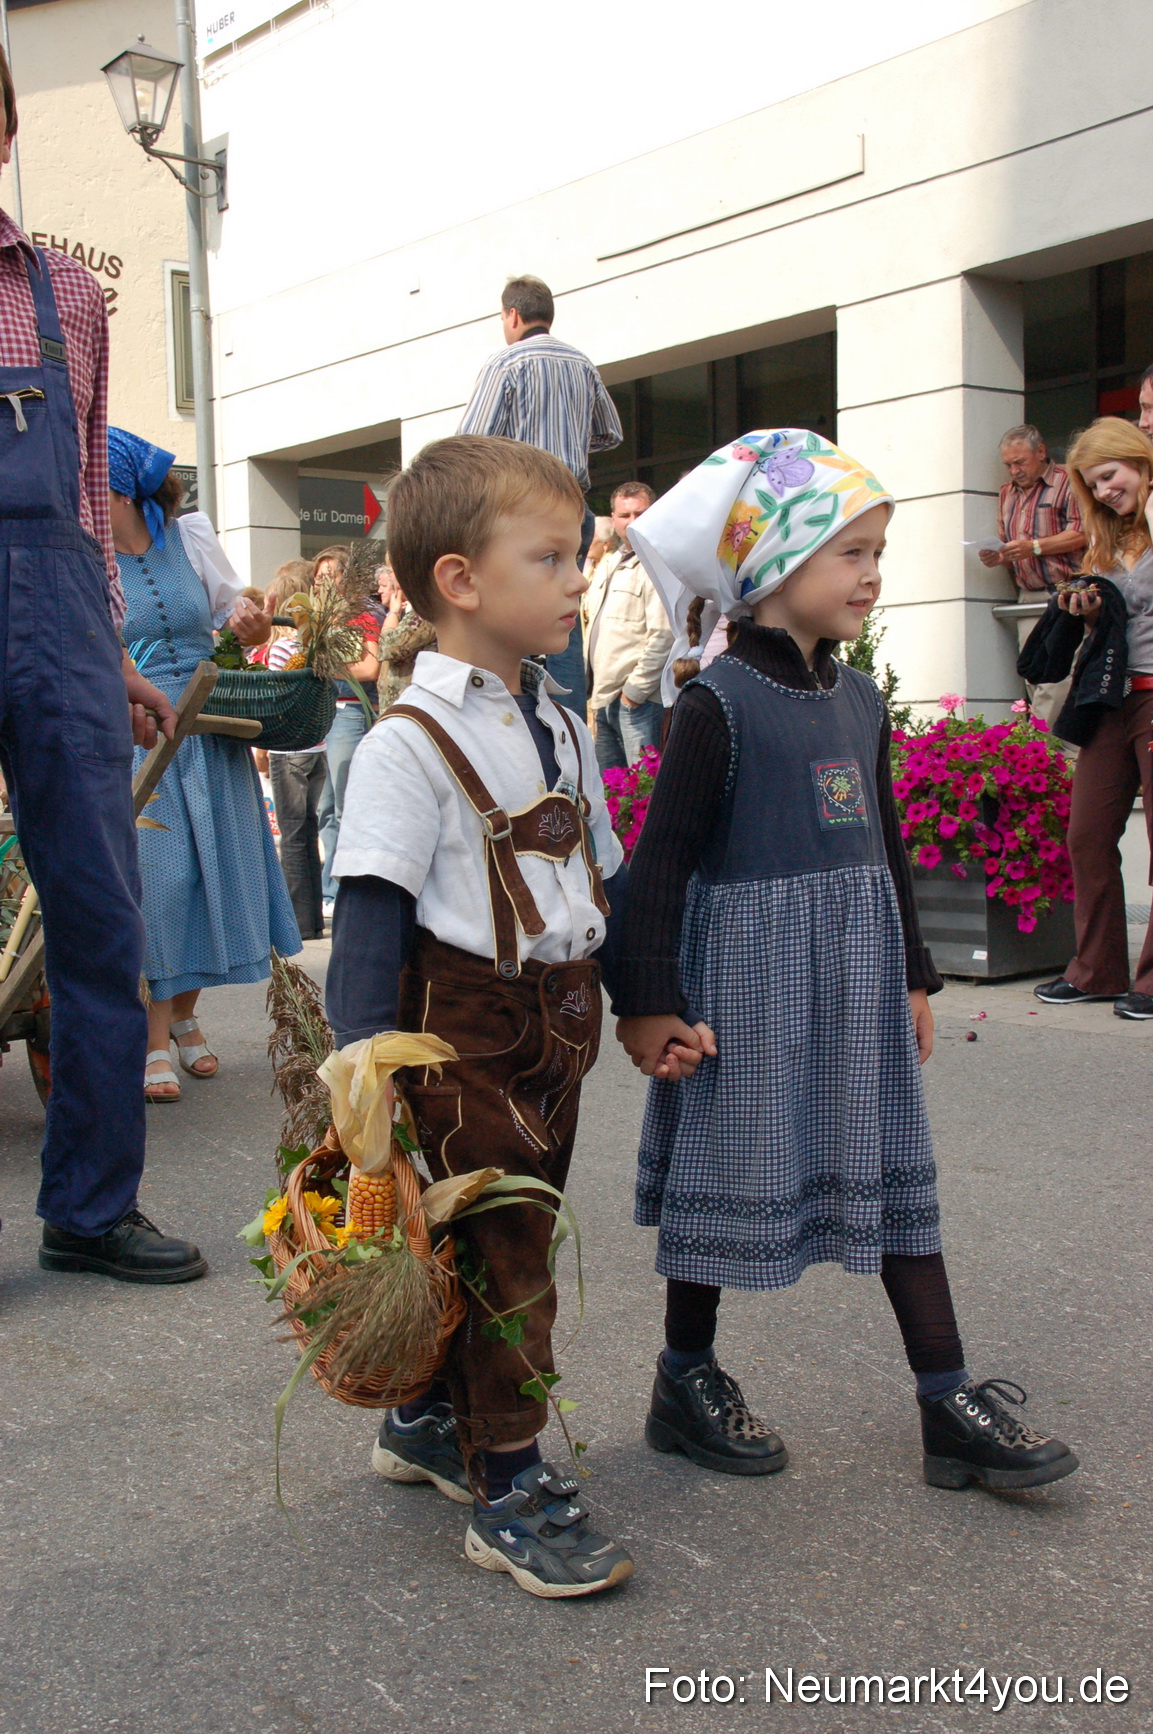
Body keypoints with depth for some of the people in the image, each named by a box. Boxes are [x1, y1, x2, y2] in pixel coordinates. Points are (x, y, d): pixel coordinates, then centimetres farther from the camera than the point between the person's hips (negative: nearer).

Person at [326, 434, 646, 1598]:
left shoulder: (559, 727, 11)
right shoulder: (412, 744, -15)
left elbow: (603, 876, 17)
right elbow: (370, 914, -18)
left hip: (558, 1022, 8)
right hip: (465, 1026, -8)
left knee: (509, 1229, 16)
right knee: (503, 1250, -2)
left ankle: (429, 1421, 36)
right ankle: (508, 1491, 12)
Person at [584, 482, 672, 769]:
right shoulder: (607, 564, 18)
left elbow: (662, 637, -19)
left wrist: (634, 691, -16)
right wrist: (594, 690, 17)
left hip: (638, 701, -9)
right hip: (602, 698, 9)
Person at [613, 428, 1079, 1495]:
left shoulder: (860, 702, 9)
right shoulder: (721, 704, -13)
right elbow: (663, 857, -14)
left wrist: (914, 974, 19)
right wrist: (649, 999, -17)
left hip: (857, 973, 7)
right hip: (748, 970, -7)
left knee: (895, 1169, 9)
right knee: (732, 1171, 5)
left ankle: (951, 1405, 18)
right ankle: (686, 1383, 25)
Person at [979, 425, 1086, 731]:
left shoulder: (1066, 482, -1)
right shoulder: (1008, 493, 21)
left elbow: (1082, 533, -11)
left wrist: (1035, 547, -17)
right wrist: (998, 556, 3)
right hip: (1028, 600, 7)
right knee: (1033, 682, 2)